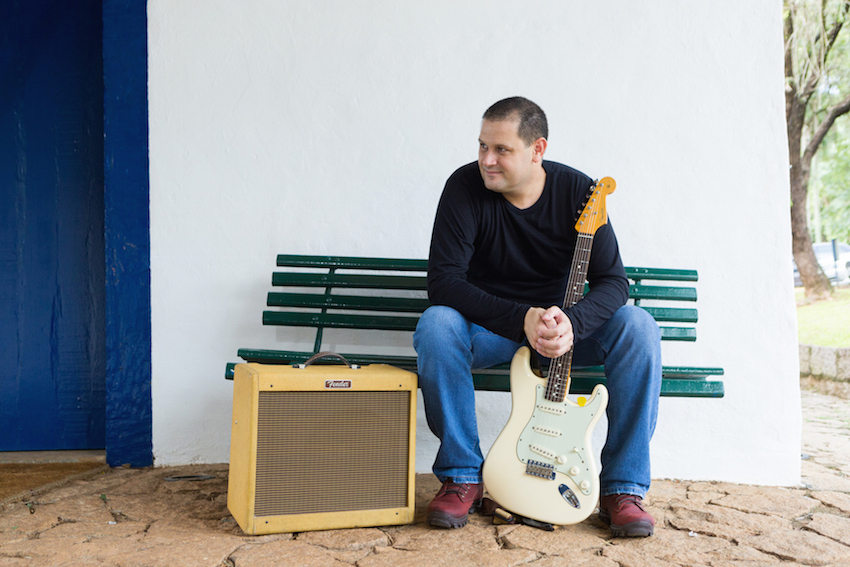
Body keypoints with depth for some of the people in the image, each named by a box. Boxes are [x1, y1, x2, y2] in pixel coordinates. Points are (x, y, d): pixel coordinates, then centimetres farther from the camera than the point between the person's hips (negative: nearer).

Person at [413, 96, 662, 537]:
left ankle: (623, 487, -14)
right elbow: (443, 281, -23)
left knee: (638, 328, -24)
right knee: (436, 325, -34)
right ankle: (462, 477, -17)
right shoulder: (465, 187, -15)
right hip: (487, 325, -1)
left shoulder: (578, 191, -11)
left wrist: (570, 323, -36)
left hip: (561, 323, 2)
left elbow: (613, 282, -13)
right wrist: (522, 319, -35)